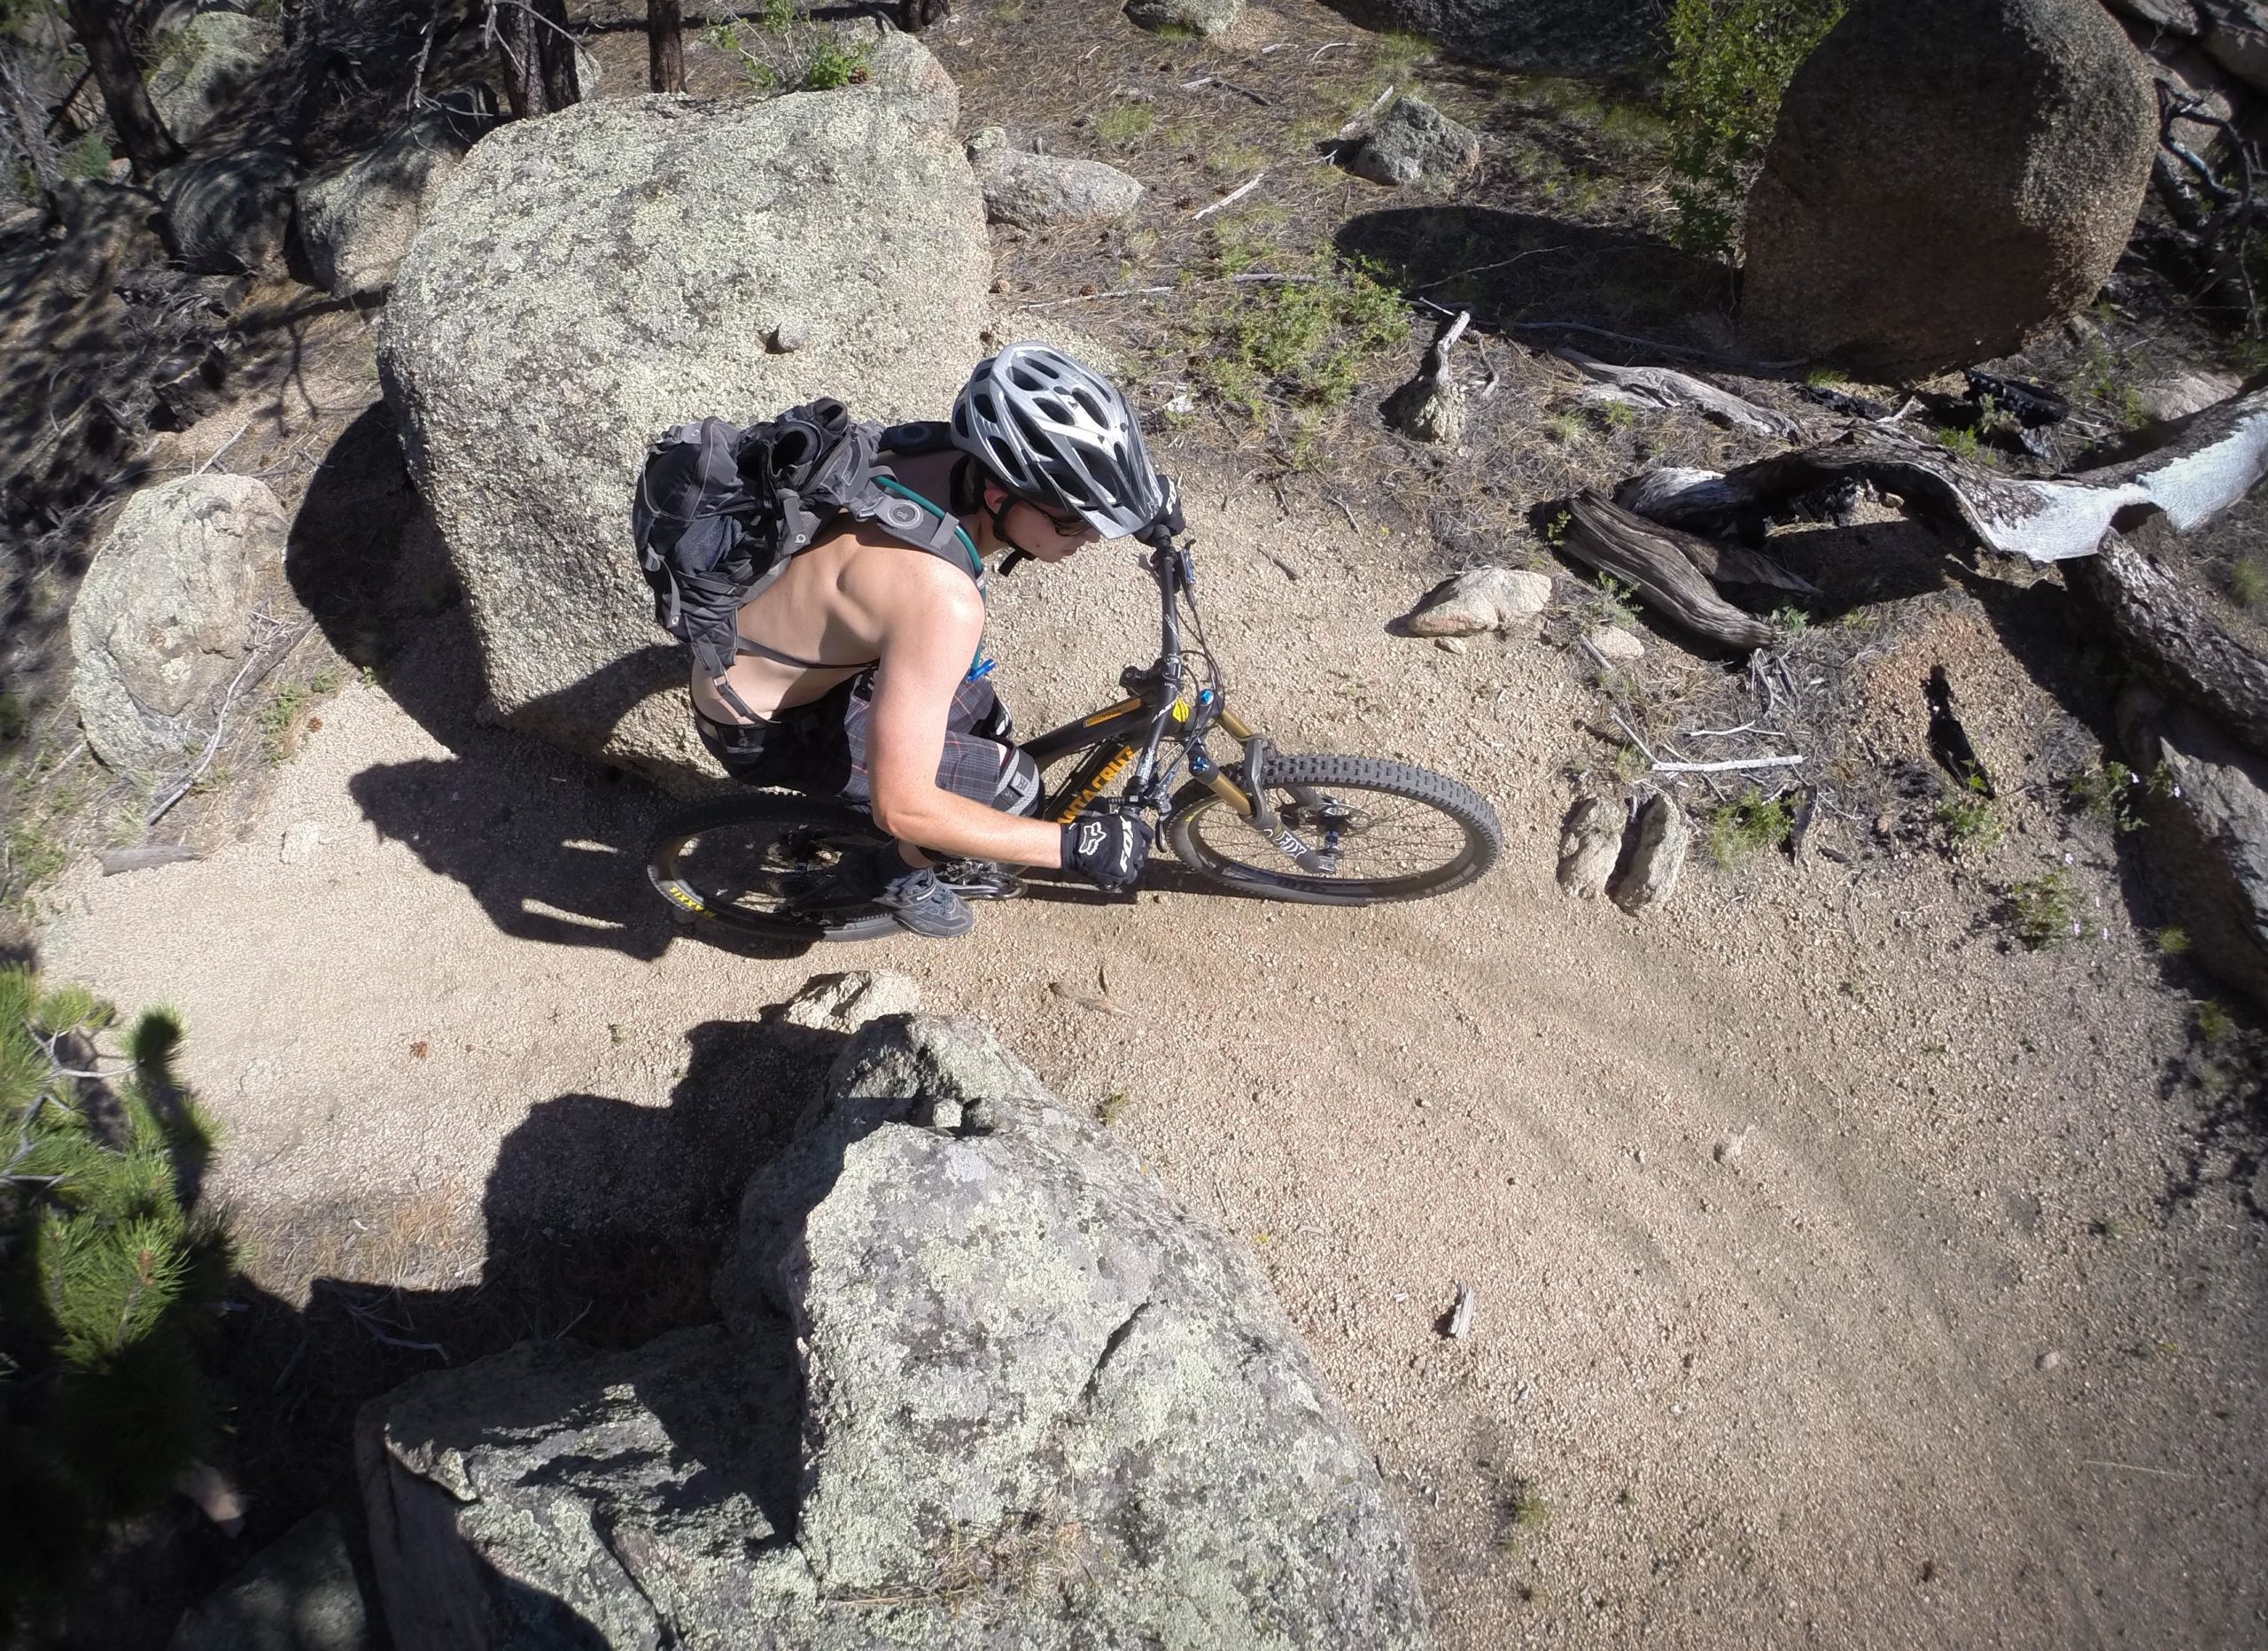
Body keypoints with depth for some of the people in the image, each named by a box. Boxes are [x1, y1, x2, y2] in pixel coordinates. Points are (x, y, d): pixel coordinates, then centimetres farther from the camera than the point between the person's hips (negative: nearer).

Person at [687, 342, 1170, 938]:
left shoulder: (956, 461, -16)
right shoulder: (942, 599, -39)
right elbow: (902, 809, -33)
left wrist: (1140, 507, 11)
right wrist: (1072, 845, -27)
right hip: (764, 729, -8)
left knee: (989, 735, 17)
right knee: (1011, 784, -10)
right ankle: (892, 877, 17)